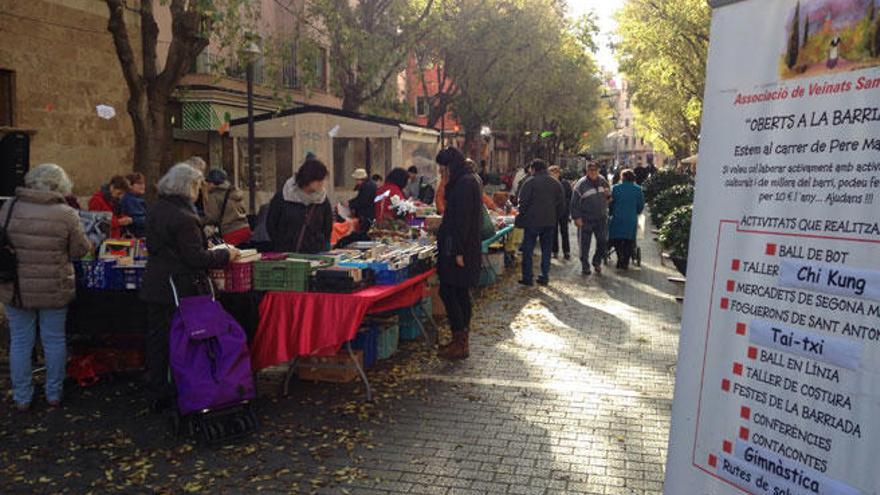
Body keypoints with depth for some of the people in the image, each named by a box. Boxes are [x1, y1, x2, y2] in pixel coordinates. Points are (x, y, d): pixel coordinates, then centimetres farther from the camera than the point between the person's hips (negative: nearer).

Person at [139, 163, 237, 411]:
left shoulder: (156, 210, 8)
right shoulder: (184, 218, -20)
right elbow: (195, 258, -20)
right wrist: (225, 255, -7)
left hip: (155, 287, 9)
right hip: (179, 291, -8)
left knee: (156, 341, 14)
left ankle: (156, 395, 26)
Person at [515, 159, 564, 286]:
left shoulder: (530, 182, -8)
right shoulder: (556, 183, 9)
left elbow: (523, 203, -11)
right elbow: (561, 204, 11)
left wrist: (520, 218, -1)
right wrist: (556, 219, 16)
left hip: (532, 222, -5)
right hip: (550, 222, 5)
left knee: (527, 250, 3)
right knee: (546, 250, 12)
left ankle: (527, 278, 4)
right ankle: (544, 277, 14)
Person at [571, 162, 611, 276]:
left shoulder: (603, 181, 7)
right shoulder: (581, 184, -9)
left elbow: (609, 195, 22)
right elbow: (574, 203, -9)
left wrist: (608, 194, -2)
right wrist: (576, 217, -15)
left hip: (601, 218, 4)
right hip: (586, 219, -4)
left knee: (603, 241, 4)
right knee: (585, 244, 3)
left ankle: (597, 262, 25)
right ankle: (585, 266, 16)